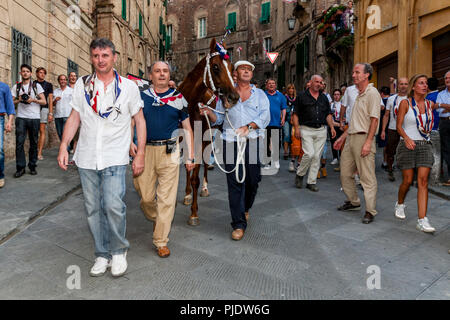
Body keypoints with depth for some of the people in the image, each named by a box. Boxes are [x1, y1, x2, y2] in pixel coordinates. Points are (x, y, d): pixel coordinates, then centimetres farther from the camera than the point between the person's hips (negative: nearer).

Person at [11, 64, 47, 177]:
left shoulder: (37, 85, 9)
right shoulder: (16, 87, 13)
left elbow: (44, 101, 4)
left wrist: (33, 100, -12)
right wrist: (19, 100, -6)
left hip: (34, 118, -1)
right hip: (21, 117, 1)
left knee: (34, 143, 3)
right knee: (19, 142, -7)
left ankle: (32, 166, 11)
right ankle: (20, 167, -2)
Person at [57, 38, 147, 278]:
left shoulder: (128, 86, 3)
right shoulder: (82, 85, 9)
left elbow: (139, 120, 4)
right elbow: (74, 118, 11)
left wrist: (140, 154, -2)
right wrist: (64, 145, -1)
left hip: (115, 158, -3)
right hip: (87, 158, 3)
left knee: (113, 205, -15)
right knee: (93, 209, 8)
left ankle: (119, 251, 9)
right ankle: (102, 254, 24)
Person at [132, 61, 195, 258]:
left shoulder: (178, 99, 7)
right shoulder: (141, 97, 9)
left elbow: (187, 129, 8)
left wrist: (190, 156, 2)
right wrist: (131, 142, -5)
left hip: (169, 152, -1)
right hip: (145, 151, 1)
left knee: (167, 198, -1)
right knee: (145, 196, 7)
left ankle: (161, 241, 11)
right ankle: (155, 219, 39)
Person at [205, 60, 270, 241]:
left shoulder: (260, 94, 13)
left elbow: (265, 117, -1)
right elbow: (219, 119, 13)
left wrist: (248, 127, -17)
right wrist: (209, 113, -9)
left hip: (253, 141, 1)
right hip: (231, 141, 0)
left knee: (253, 180, 7)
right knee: (234, 182, -3)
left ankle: (245, 208, 37)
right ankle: (239, 224, 4)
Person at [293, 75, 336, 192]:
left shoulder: (324, 98, 16)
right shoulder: (302, 97, 2)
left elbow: (328, 114, 18)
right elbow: (296, 114, 0)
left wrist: (332, 127, 5)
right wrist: (297, 128, -11)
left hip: (321, 130, 4)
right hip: (306, 130, -4)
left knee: (317, 156, 3)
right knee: (309, 153, -16)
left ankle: (311, 182, 12)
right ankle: (299, 174, 9)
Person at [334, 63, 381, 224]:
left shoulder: (372, 93, -8)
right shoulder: (359, 95, 19)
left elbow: (374, 119, -15)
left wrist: (368, 142, -22)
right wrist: (342, 137, 21)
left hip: (363, 138, -9)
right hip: (351, 138, 9)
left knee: (367, 177, -4)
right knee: (345, 173, 14)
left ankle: (370, 211, 4)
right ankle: (353, 202, 30)